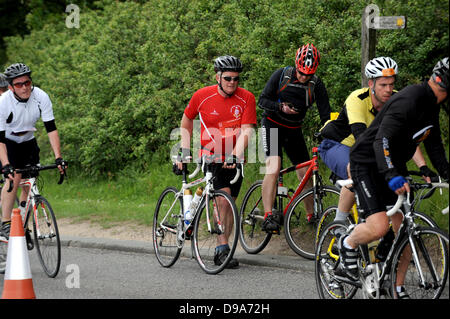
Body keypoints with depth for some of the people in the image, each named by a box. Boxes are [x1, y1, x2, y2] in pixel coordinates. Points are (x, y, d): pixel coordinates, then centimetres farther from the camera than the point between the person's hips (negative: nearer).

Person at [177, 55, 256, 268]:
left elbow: (246, 131, -19)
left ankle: (221, 250, 18)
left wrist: (235, 155, -34)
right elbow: (187, 120, 8)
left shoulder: (246, 99, -10)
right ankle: (223, 248, -17)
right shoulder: (202, 96, -9)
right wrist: (185, 150, 5)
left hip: (233, 160, 2)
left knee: (229, 203, 5)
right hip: (210, 156, -2)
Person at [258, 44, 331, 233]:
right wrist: (281, 107, -28)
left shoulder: (316, 85, -8)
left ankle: (311, 216, 17)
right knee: (273, 168, -23)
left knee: (306, 175, 0)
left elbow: (325, 114, -9)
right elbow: (262, 100, -9)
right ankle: (268, 216, -29)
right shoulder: (282, 75, -12)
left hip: (294, 130, 3)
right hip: (273, 125, -3)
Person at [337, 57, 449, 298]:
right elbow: (382, 140, -37)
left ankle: (398, 289, 12)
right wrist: (392, 176, -50)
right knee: (379, 227, -23)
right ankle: (347, 245, 7)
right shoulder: (408, 100, -26)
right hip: (368, 164, -9)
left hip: (394, 167, 9)